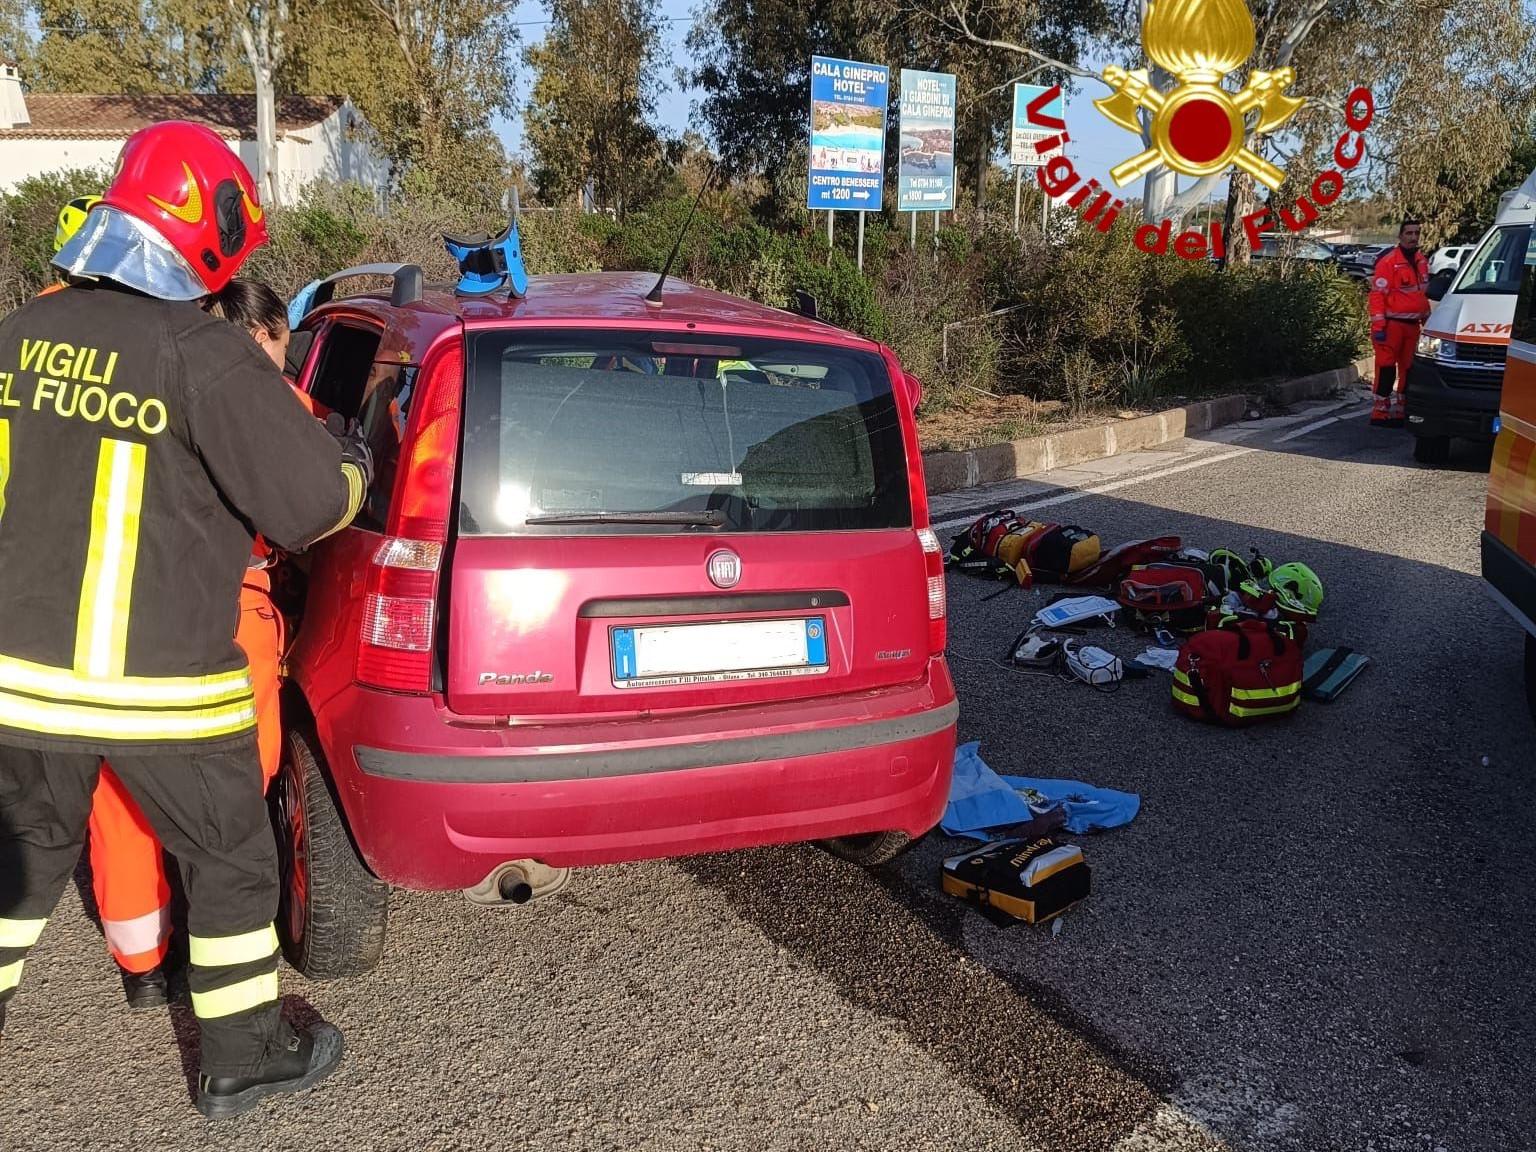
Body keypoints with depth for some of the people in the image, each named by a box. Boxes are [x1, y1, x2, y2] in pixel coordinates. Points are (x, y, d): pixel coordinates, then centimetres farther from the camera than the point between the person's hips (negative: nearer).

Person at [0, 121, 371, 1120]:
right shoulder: (202, 352, -18)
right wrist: (356, 463, 4)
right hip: (155, 687, -6)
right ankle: (243, 1057, 27)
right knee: (232, 860, 13)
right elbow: (312, 501, -17)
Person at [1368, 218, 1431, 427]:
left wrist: (1427, 320, 23)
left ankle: (1399, 410, 21)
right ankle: (1380, 412, -4)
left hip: (1413, 324, 8)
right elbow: (1377, 294, -14)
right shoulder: (1388, 261, -10)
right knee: (1386, 369, -9)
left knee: (1408, 369, 11)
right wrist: (1378, 326, -19)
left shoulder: (1421, 261, 14)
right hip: (1392, 324, -8)